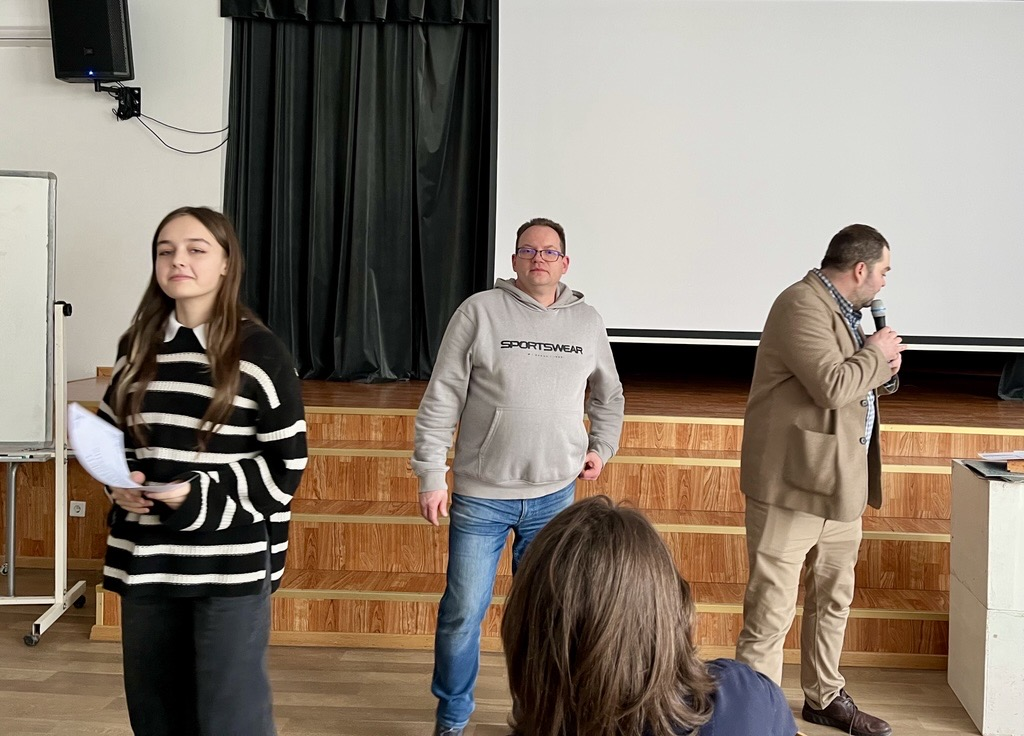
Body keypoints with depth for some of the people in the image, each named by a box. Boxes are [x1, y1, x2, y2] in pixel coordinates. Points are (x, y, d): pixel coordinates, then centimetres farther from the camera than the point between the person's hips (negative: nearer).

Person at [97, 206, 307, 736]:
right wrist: (118, 483, -2)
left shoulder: (258, 350, -7)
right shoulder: (139, 346, 9)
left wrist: (202, 497, -17)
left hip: (232, 563, -5)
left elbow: (285, 463, -8)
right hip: (146, 557, 5)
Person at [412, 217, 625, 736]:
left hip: (555, 497, 3)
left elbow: (608, 396, 23)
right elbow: (440, 399, -5)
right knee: (463, 612, 3)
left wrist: (602, 447, 9)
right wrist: (431, 476, -8)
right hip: (480, 496, -2)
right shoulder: (479, 311, -5)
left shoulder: (587, 322, 6)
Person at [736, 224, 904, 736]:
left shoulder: (843, 311, 16)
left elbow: (860, 386, 24)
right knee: (772, 606, -3)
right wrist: (875, 354, -9)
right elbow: (832, 386, -26)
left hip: (841, 483, 10)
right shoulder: (802, 305, -15)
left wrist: (886, 368, 4)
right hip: (793, 483, -10)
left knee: (833, 598, 19)